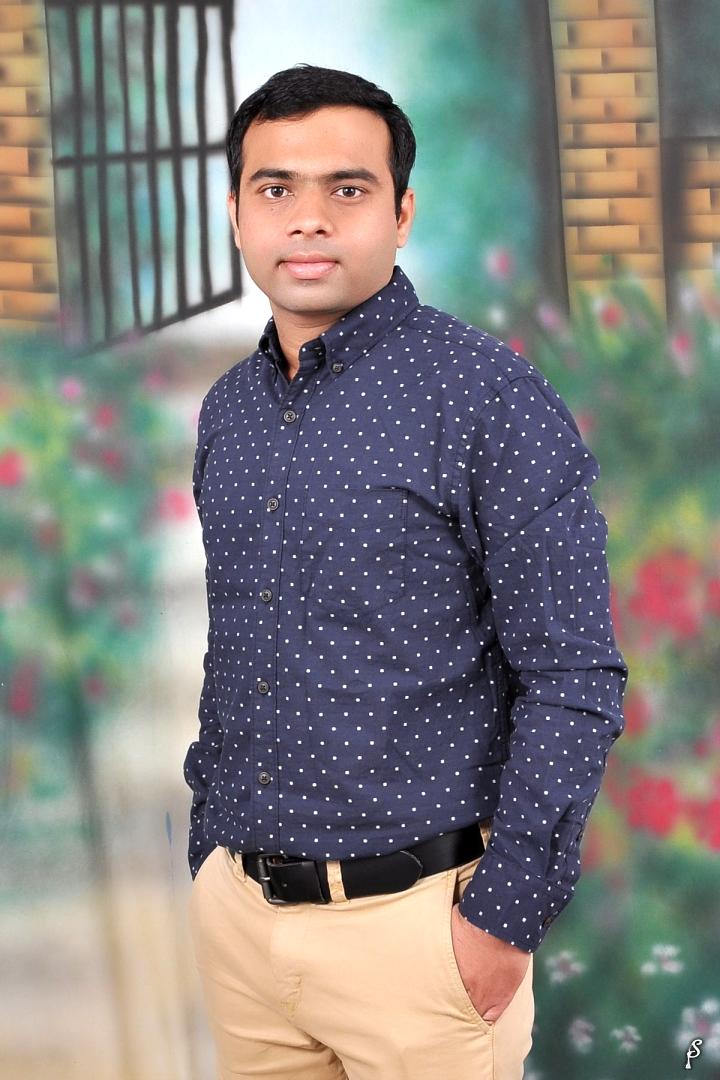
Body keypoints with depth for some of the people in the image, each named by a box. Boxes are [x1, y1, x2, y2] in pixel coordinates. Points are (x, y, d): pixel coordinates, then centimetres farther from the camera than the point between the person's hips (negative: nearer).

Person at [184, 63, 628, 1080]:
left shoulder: (491, 396, -11)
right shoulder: (227, 411, 8)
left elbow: (575, 682, -12)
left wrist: (508, 916, -14)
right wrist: (207, 853, 15)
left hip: (414, 917, -5)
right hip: (237, 910, 6)